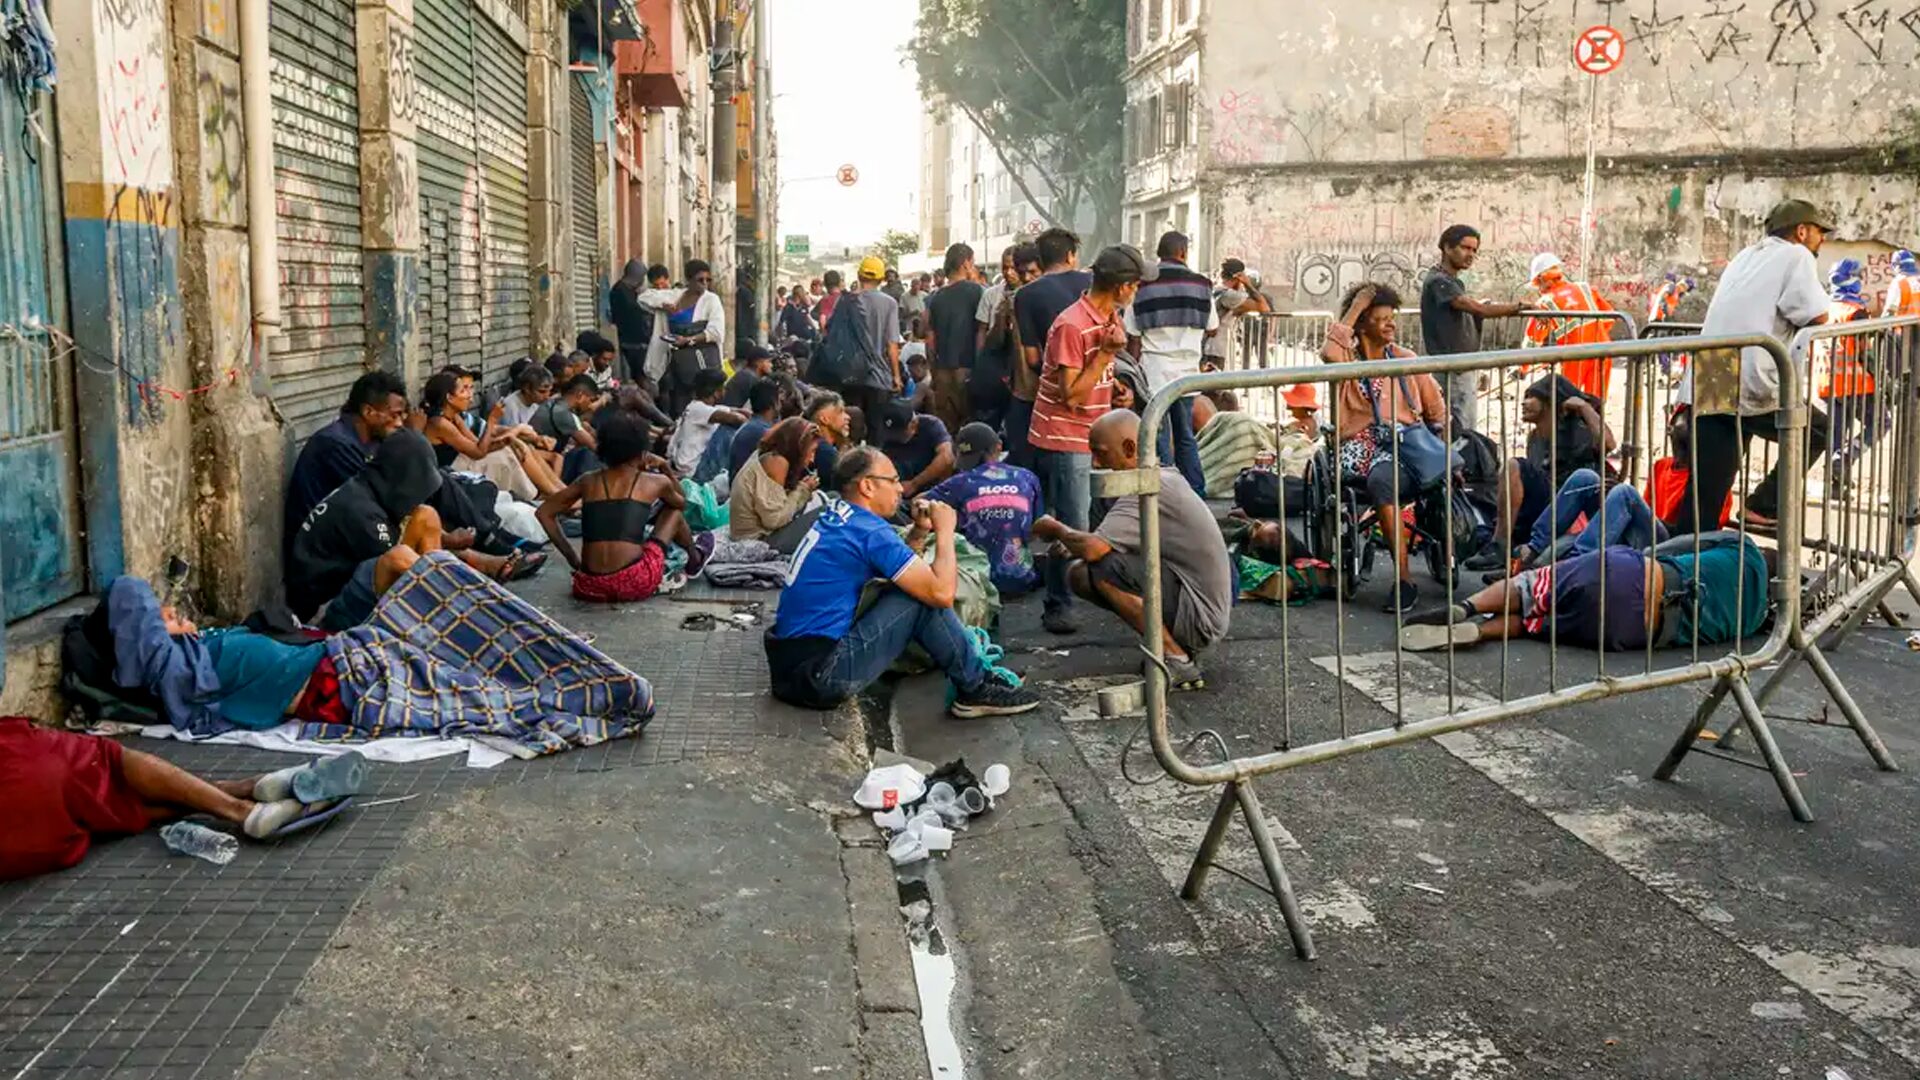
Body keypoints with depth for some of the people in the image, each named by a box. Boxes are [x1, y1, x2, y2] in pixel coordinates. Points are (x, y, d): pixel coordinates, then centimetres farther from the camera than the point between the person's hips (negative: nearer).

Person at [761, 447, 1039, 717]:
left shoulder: (834, 518, 11)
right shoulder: (870, 531, -15)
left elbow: (896, 566, 22)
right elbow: (942, 593, -17)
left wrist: (920, 531, 8)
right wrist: (945, 530, -4)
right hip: (820, 675, -9)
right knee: (924, 596, -8)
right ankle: (976, 689, 5)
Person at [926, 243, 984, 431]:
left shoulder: (936, 297, 9)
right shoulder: (976, 291, -6)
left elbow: (930, 341, 11)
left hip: (943, 370, 5)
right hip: (968, 368, -5)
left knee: (943, 427, 8)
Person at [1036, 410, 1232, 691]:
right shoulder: (1167, 476, 9)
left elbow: (1093, 548, -32)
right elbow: (1110, 541, 15)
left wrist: (1057, 530, -11)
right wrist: (1069, 542, -2)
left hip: (1199, 618, -10)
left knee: (1101, 567, -26)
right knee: (1078, 574, 6)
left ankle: (1177, 662, -14)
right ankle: (1175, 647, 10)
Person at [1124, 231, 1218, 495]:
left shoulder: (1142, 286, -3)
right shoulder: (1201, 285, 2)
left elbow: (1133, 339, -4)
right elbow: (1212, 328, 13)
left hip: (1153, 376, -2)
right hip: (1187, 373, 2)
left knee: (1159, 441, 3)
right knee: (1186, 438, 16)